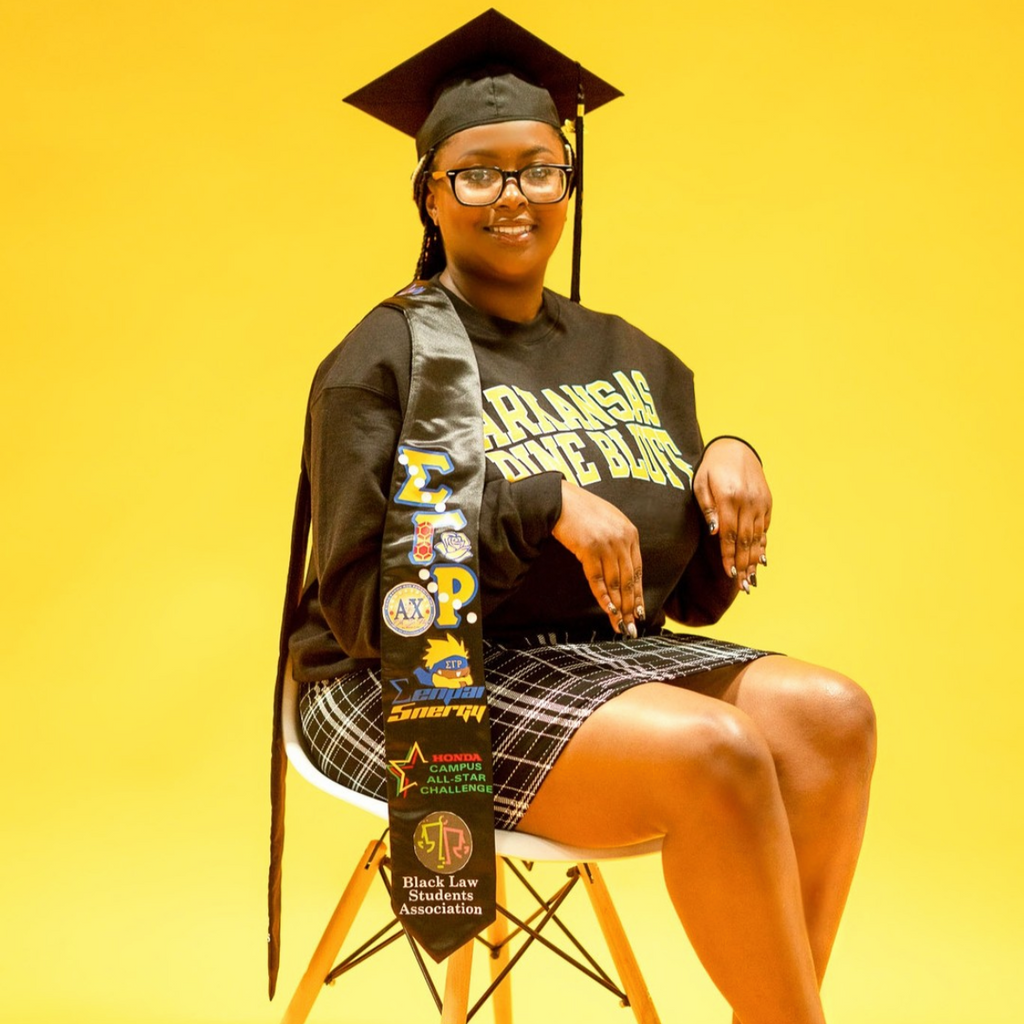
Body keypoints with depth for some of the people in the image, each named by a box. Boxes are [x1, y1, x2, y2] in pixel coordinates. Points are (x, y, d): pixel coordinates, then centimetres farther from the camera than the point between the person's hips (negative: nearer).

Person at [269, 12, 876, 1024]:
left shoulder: (632, 360, 13)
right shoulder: (381, 362, -3)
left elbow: (696, 594, 12)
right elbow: (359, 605, -12)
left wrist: (733, 465, -7)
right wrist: (541, 504, -21)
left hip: (604, 659, 6)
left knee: (830, 713, -19)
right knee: (714, 752, -28)